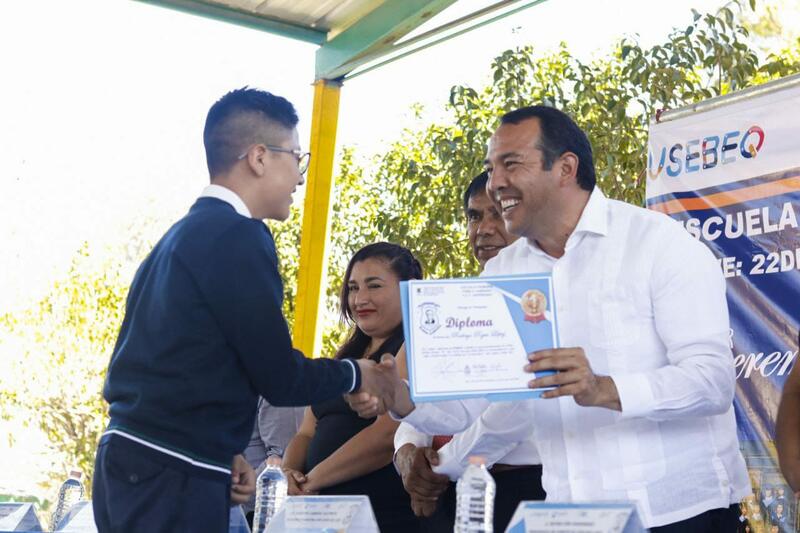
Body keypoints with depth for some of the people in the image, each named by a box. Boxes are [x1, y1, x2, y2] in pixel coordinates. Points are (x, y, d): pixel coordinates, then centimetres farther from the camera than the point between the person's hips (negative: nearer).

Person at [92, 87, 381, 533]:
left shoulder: (188, 231, 14)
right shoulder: (237, 235, -14)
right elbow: (280, 378, -12)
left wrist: (223, 456, 9)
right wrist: (356, 374, 4)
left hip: (136, 465, 9)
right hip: (169, 480, -9)